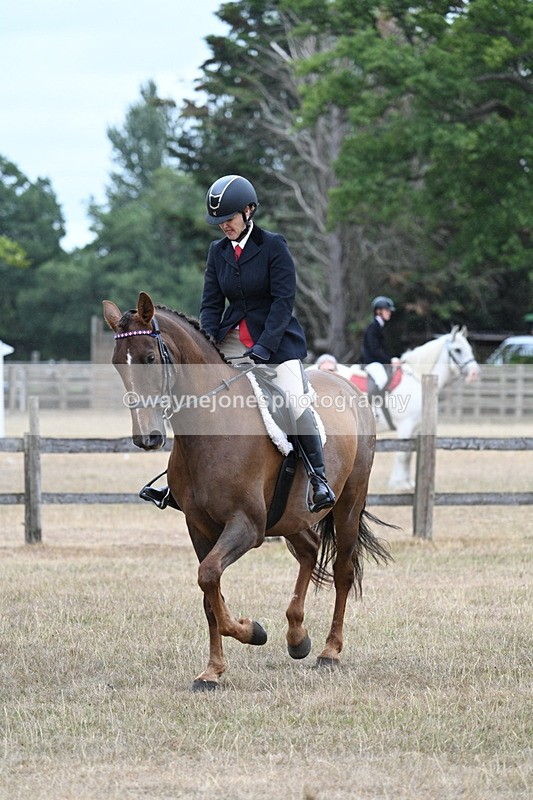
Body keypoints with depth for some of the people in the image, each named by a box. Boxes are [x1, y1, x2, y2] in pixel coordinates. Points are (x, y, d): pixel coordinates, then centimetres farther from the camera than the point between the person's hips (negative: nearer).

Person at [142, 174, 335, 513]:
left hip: (276, 339, -5)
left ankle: (319, 477, -11)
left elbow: (284, 301, -14)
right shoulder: (218, 251, 6)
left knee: (295, 400, -21)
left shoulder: (274, 246, -10)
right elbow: (211, 303, 6)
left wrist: (263, 349, -23)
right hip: (233, 338, 5)